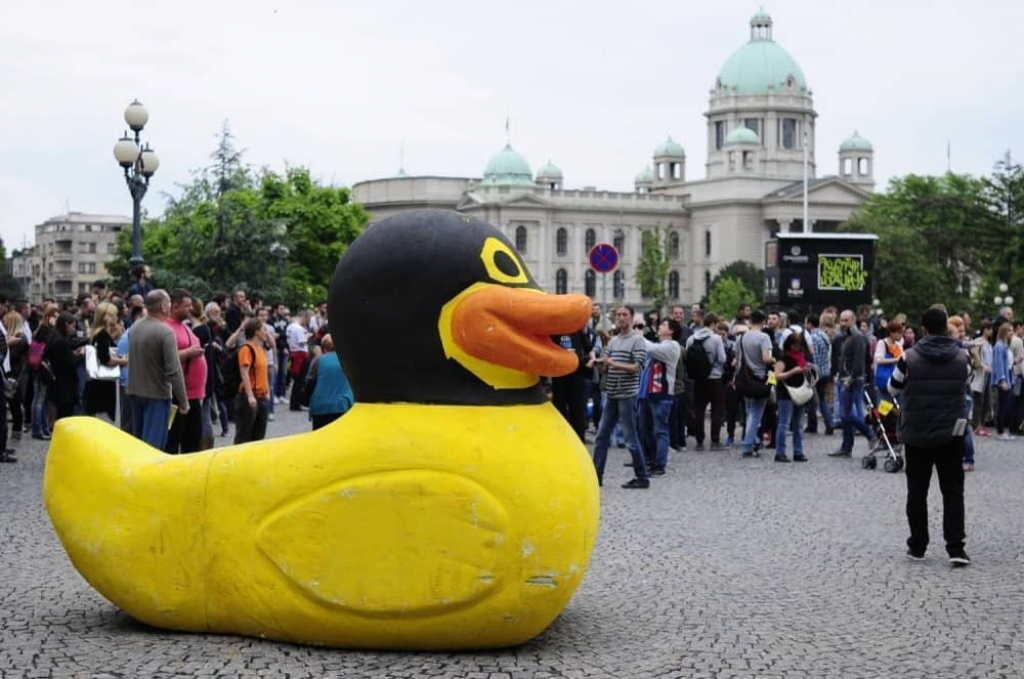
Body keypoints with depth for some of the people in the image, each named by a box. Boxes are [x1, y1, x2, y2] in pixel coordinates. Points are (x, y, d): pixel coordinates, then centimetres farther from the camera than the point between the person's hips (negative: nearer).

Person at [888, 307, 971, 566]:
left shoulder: (909, 357, -10)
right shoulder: (961, 357, -3)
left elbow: (893, 387, 4)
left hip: (916, 435, -1)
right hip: (951, 434, 1)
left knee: (917, 492, 10)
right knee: (953, 491, 5)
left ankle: (917, 546, 16)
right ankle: (955, 547, -4)